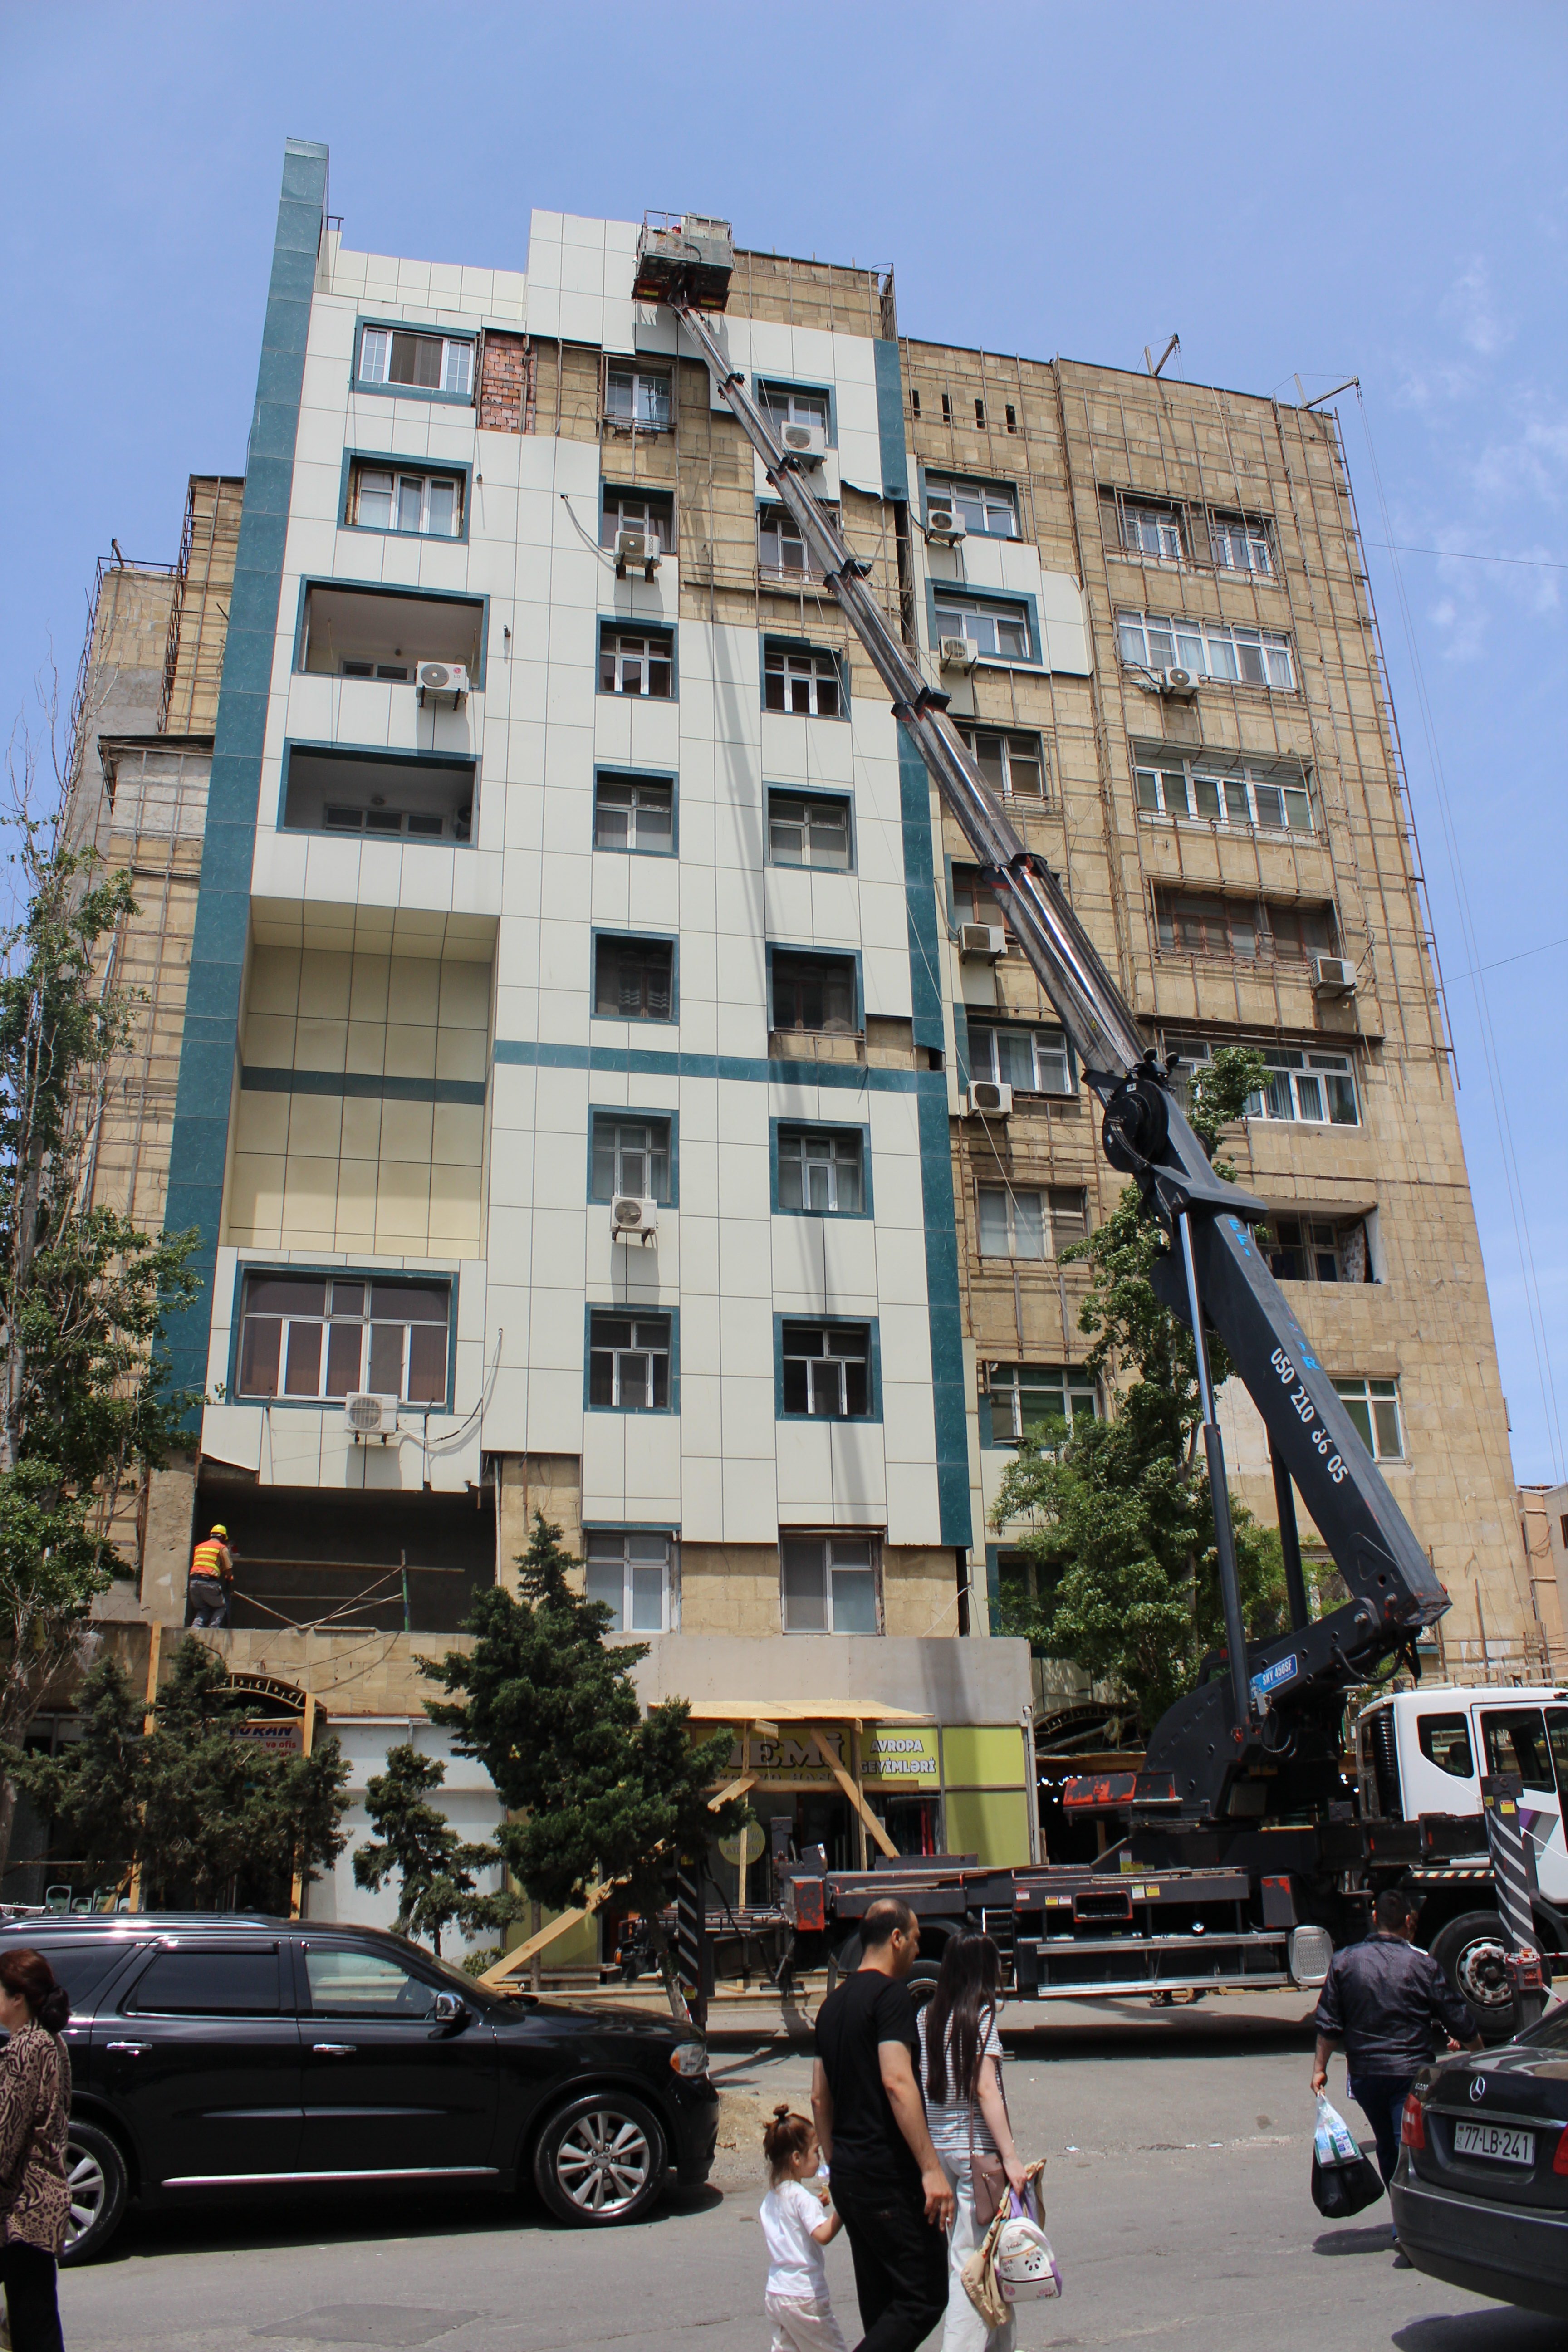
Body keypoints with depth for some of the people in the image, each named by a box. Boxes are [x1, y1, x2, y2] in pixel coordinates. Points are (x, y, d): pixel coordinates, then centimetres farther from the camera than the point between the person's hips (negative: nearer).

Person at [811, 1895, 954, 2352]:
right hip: (889, 2173, -9)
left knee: (881, 2307, 15)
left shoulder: (834, 2002, 14)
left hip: (848, 2174, 9)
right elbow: (896, 2082, -23)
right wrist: (931, 2167, -22)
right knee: (924, 2299, -4)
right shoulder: (890, 1994, -12)